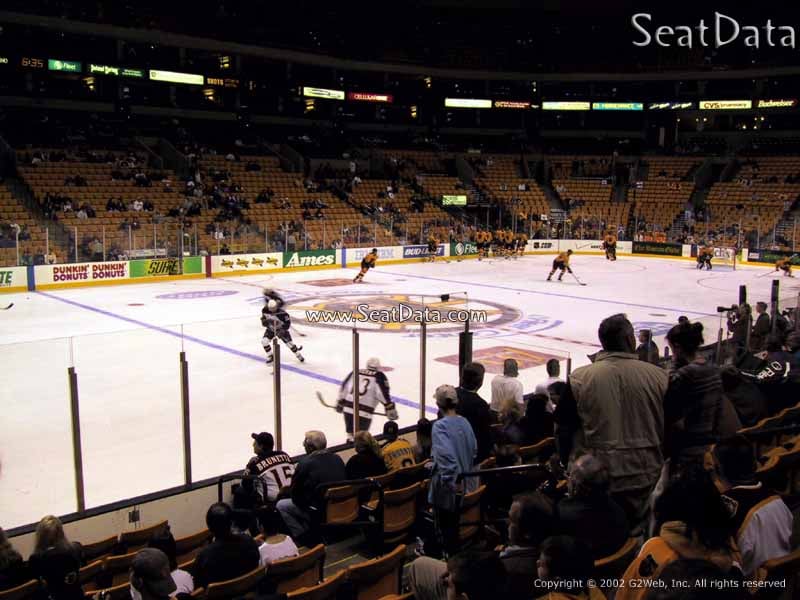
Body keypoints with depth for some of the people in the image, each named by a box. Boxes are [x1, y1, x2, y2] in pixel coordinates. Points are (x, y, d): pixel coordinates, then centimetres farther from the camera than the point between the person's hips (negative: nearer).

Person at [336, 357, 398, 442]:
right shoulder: (379, 377, 2)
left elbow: (343, 387, 19)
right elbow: (383, 394, -7)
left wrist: (340, 402, 30)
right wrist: (390, 409, -2)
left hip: (348, 407, 5)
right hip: (364, 412, -5)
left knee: (351, 434, 21)